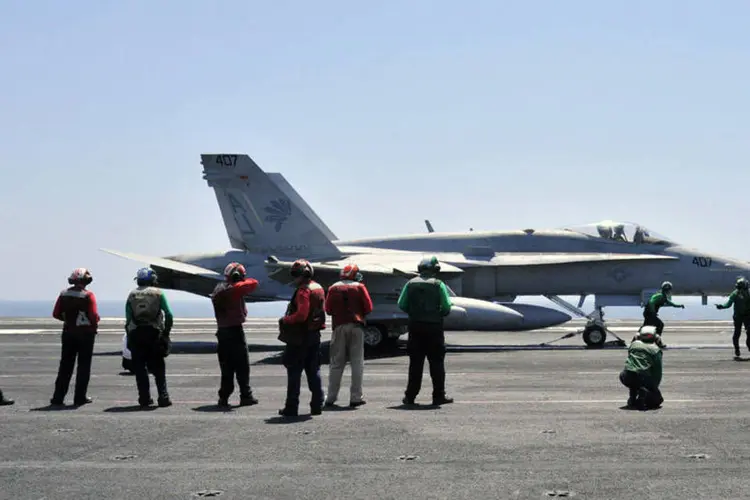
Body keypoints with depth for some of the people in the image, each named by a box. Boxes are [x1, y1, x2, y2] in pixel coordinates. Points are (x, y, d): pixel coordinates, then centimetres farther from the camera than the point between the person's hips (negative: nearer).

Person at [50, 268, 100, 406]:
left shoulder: (64, 294, 1)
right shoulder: (88, 296, -13)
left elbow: (56, 314, 3)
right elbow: (94, 316, -19)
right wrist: (95, 322, 3)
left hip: (68, 332, 4)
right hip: (86, 333, -4)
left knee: (65, 365, 10)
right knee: (83, 366, 5)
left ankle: (58, 397, 8)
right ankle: (80, 397, 5)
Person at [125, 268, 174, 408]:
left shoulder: (131, 295, 7)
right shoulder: (158, 293, 2)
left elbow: (128, 318, 1)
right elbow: (169, 315, -4)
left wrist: (129, 335, 5)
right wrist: (166, 332, 5)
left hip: (135, 334, 1)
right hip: (154, 333, -1)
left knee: (139, 368, 7)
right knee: (158, 368, 6)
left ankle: (144, 398, 5)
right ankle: (163, 397, 1)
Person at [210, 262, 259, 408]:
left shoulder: (217, 290, 12)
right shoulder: (235, 288, -14)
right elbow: (253, 283, -12)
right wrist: (244, 281, 8)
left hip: (222, 330, 7)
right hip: (235, 330, -7)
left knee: (227, 367, 11)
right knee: (242, 366, 1)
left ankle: (224, 397, 10)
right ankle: (246, 396, 4)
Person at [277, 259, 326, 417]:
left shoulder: (303, 290, -16)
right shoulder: (319, 288, 13)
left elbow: (301, 315, -24)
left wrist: (285, 320, -10)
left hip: (300, 336, -9)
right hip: (315, 334, 9)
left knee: (294, 371, -2)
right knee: (313, 371, 12)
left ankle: (291, 408, -1)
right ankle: (317, 405, 13)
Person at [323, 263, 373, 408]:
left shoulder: (333, 288, 5)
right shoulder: (359, 287, 0)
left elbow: (328, 310, 4)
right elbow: (368, 308, -2)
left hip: (339, 326, 2)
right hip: (356, 326, -2)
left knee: (336, 363, 8)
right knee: (357, 362, 3)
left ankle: (331, 397, 7)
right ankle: (355, 397, 0)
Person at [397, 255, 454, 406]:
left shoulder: (411, 283, 3)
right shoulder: (438, 284, -4)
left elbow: (401, 305, 1)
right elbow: (446, 307, -9)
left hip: (415, 326, 2)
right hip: (434, 326, -2)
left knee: (415, 362, 8)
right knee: (436, 362, 5)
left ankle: (410, 395, 8)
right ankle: (439, 396, 6)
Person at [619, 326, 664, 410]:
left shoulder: (633, 344, 19)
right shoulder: (656, 349, 9)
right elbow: (658, 371, 7)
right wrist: (655, 386, 18)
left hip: (626, 378, 4)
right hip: (643, 377, -4)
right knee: (657, 398, 13)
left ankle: (632, 399, 21)